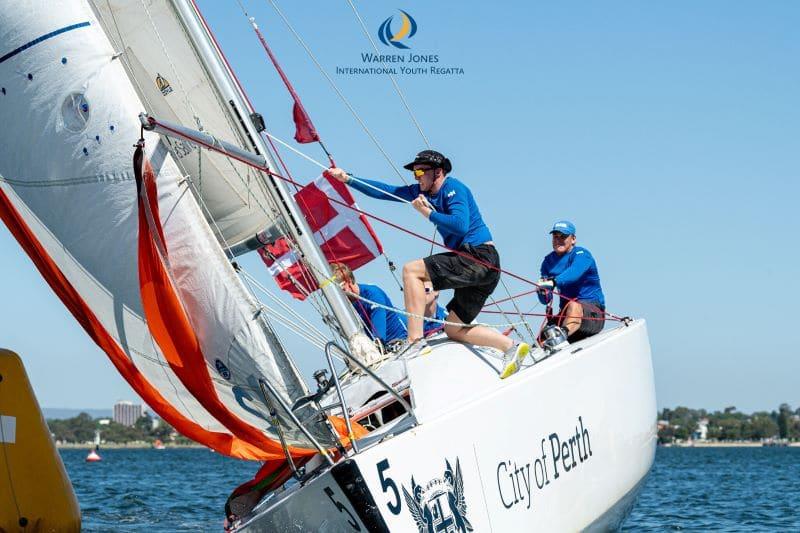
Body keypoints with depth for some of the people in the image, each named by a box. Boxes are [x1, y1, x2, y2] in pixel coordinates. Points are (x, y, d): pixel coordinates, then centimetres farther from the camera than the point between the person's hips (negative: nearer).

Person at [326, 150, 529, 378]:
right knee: (454, 330, 9)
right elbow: (385, 191, 20)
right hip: (481, 266, 10)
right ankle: (512, 347, 0)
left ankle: (416, 343, -20)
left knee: (411, 270, -13)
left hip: (479, 258, -10)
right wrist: (347, 179, 16)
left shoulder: (453, 188, -8)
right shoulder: (421, 191, 17)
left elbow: (460, 225, -24)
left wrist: (427, 213, -13)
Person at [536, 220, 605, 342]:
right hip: (566, 312, 8)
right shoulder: (549, 261, 12)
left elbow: (574, 273, -31)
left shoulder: (581, 254, -6)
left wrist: (554, 282, -50)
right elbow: (546, 300, 7)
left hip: (593, 312, -8)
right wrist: (543, 292, -18)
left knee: (574, 306, -39)